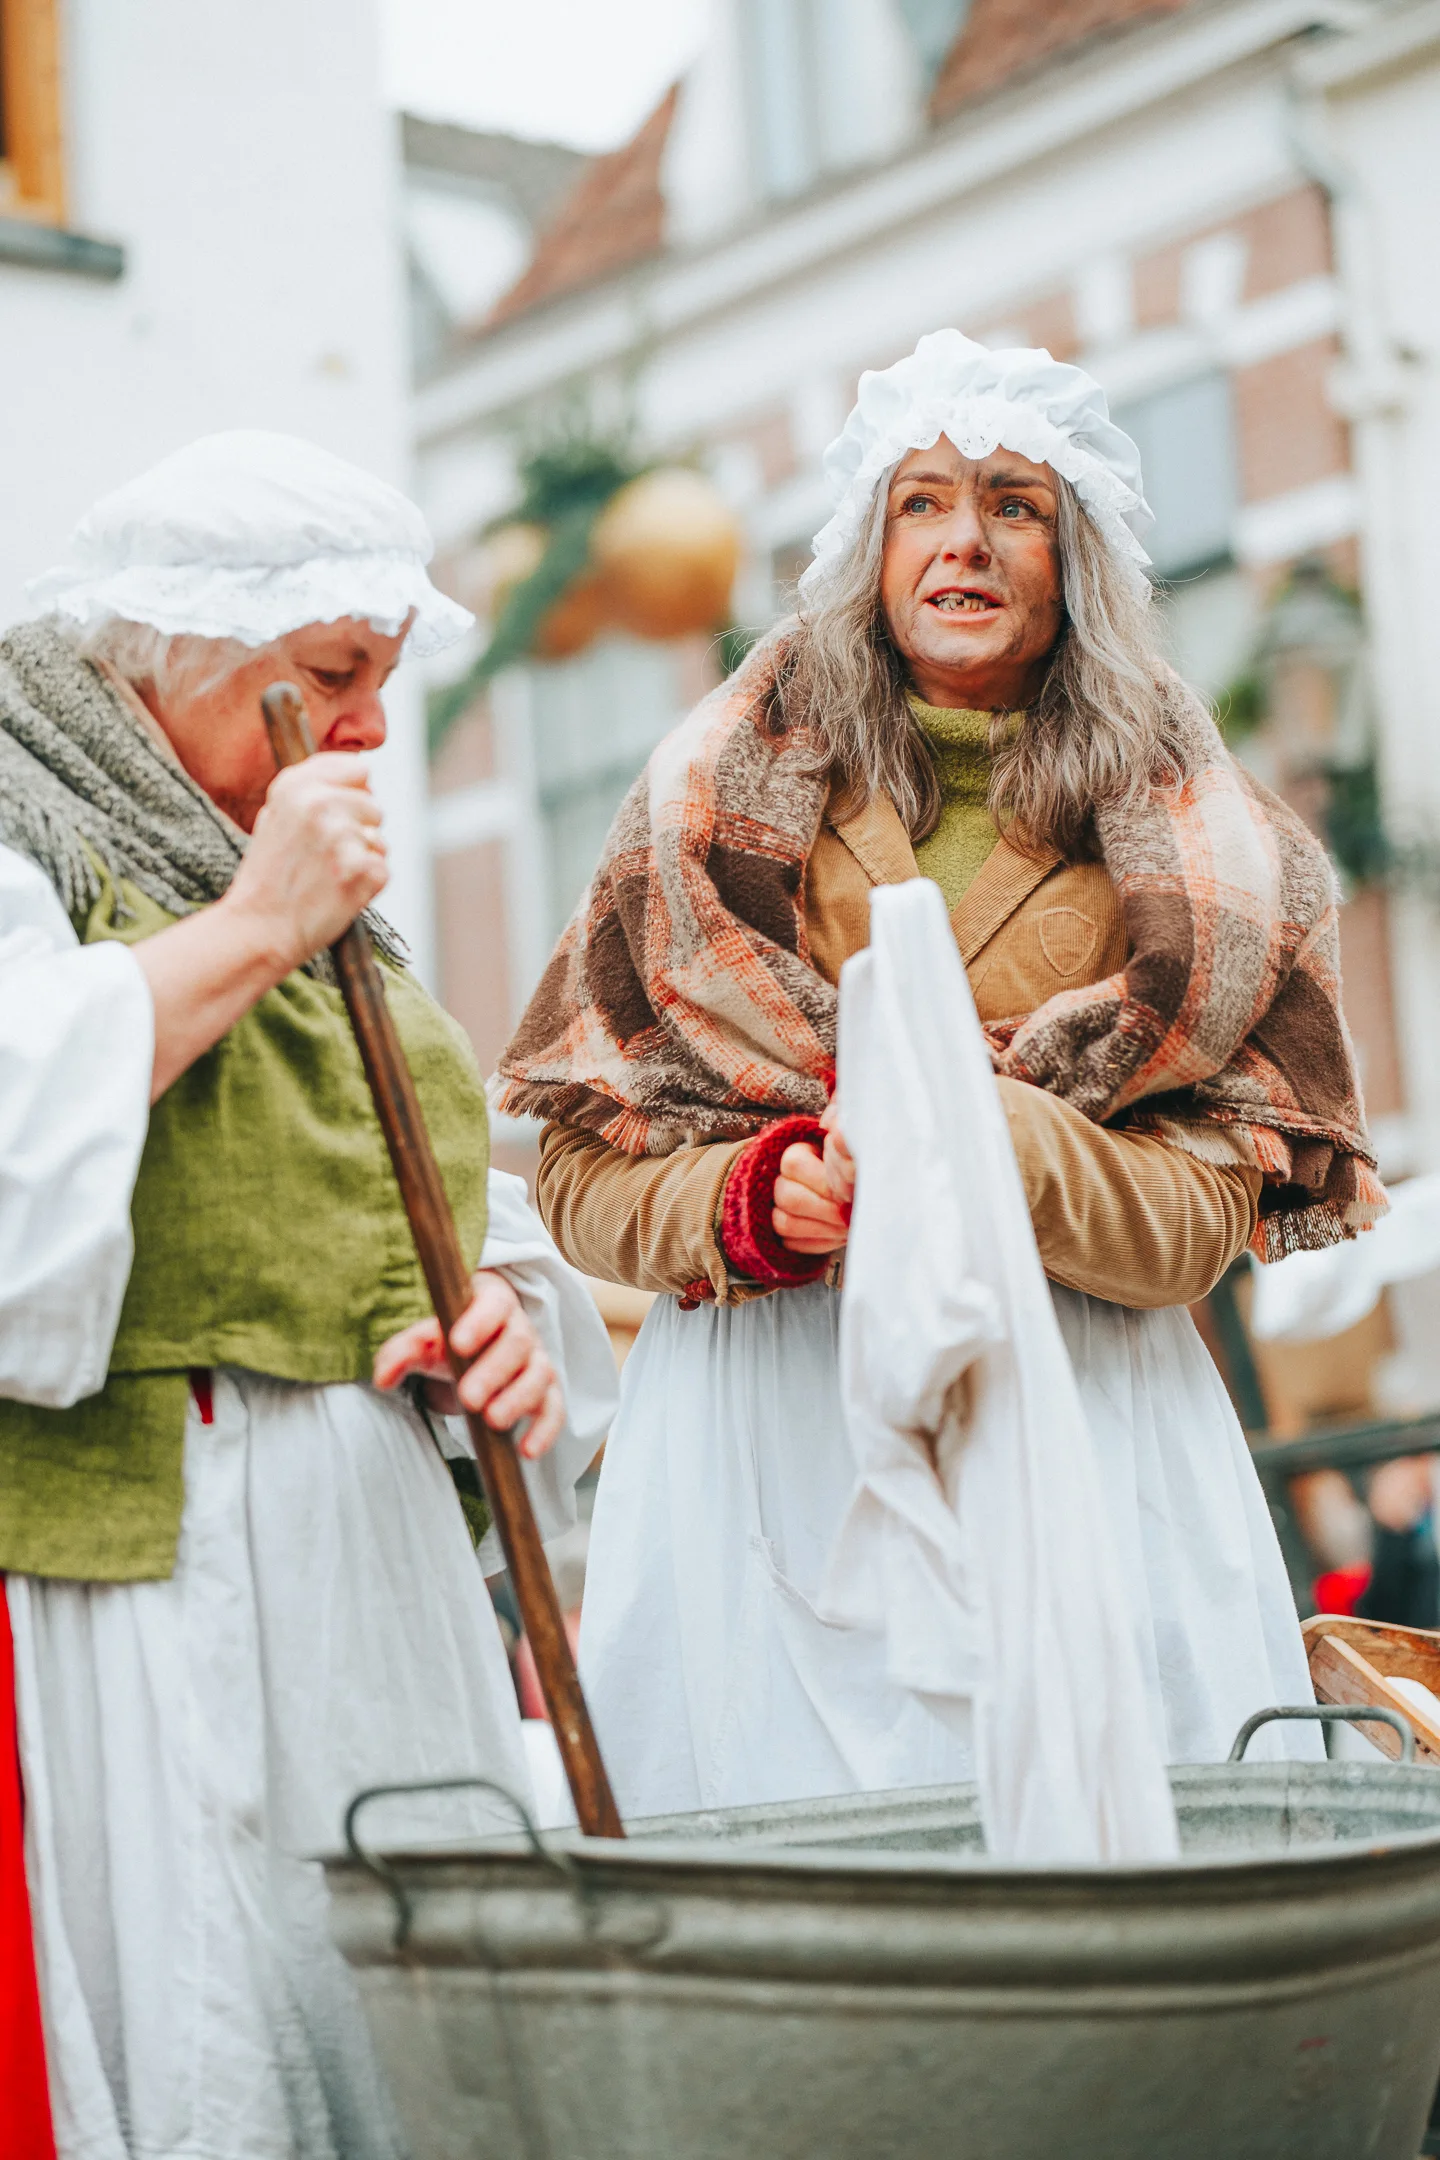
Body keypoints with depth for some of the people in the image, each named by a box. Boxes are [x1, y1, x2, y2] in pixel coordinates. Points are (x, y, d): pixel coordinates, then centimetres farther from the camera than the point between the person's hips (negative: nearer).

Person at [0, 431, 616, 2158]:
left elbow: (453, 1214, 26)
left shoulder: (321, 899, 22)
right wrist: (251, 930, -13)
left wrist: (500, 1319, 3)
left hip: (384, 1550, 7)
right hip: (144, 1561, -7)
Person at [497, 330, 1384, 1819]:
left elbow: (1202, 1220, -2)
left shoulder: (1202, 864, 8)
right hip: (768, 1430, 0)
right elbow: (582, 1174, 6)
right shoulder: (727, 800, 7)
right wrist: (750, 1199, -14)